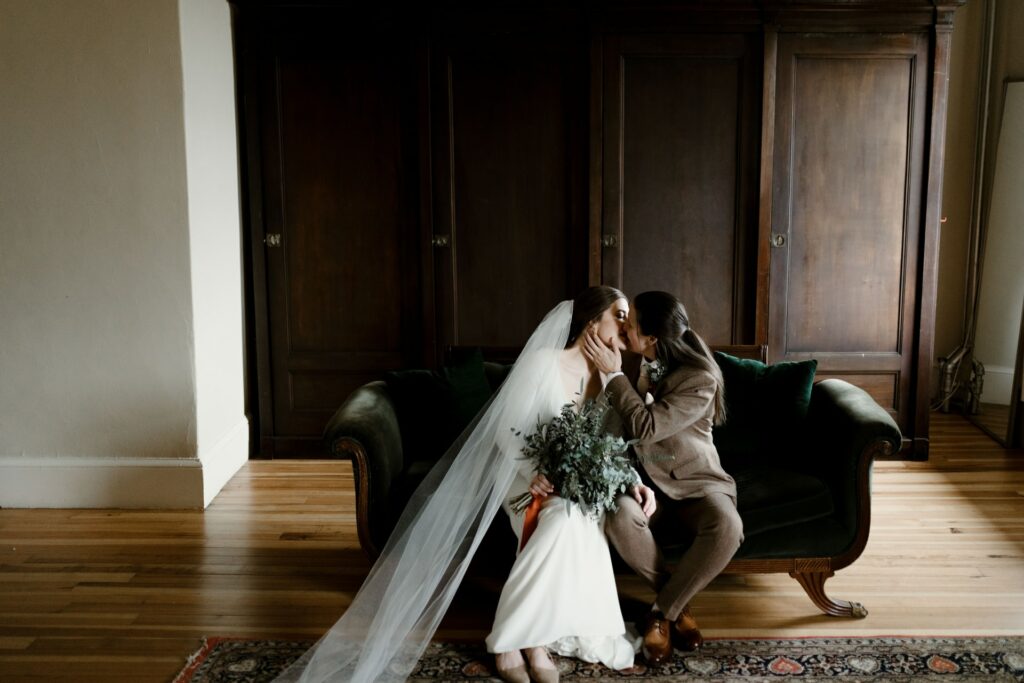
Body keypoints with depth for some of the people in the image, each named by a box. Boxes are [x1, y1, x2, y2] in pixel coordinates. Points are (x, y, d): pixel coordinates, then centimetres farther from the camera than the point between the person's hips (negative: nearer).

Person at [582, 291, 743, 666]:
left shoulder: (701, 378, -20)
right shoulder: (632, 365, -2)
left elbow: (645, 428, -28)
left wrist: (614, 375, -24)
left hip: (694, 481, -3)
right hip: (645, 479, 3)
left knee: (726, 527, -35)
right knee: (619, 517, -32)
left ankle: (662, 611, -13)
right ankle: (678, 603, -9)